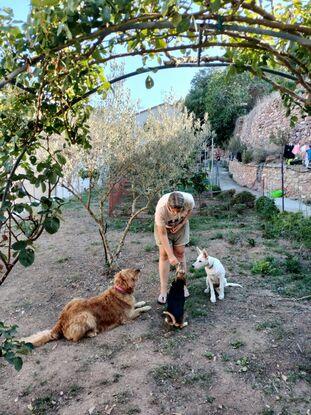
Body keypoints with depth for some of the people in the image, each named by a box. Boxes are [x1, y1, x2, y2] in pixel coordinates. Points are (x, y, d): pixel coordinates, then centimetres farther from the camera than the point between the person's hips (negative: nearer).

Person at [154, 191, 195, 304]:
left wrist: (181, 224, -17)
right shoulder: (161, 208, -42)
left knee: (180, 252, 2)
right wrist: (171, 256, -35)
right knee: (164, 254, -6)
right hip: (163, 225, -2)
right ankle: (163, 290, 2)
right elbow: (162, 234, -34)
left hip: (180, 224, 2)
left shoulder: (189, 199, -36)